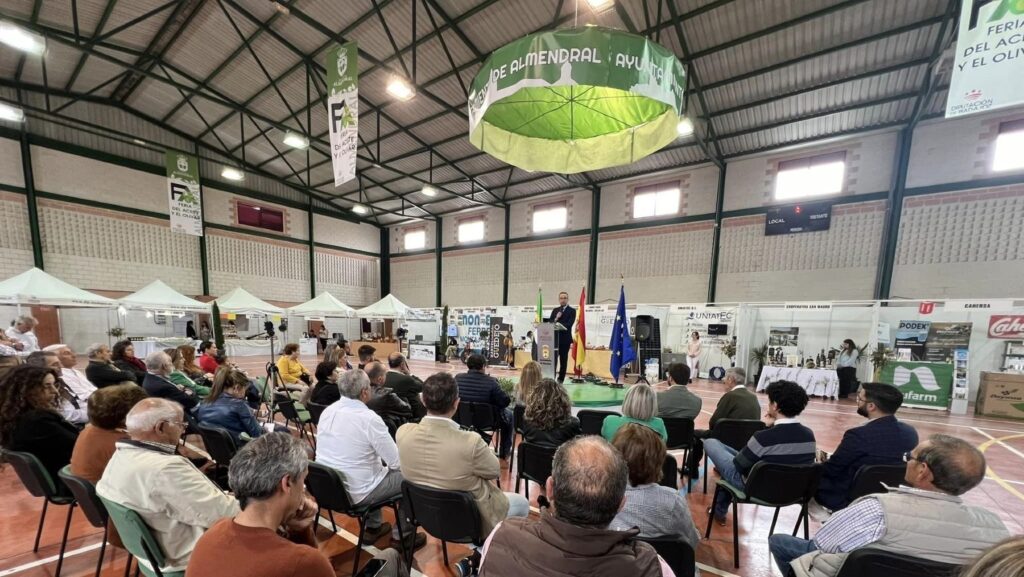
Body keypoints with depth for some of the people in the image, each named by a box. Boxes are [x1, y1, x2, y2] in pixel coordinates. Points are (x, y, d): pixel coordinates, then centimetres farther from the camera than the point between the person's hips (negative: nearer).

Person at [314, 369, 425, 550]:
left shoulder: (327, 411, -4)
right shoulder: (369, 418, -25)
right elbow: (397, 461, -18)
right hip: (355, 493, -7)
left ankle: (373, 527, 37)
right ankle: (402, 535, 21)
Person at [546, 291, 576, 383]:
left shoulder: (572, 311, 1)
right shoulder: (555, 310, 16)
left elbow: (569, 324, -13)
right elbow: (549, 322, 7)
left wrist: (558, 324, -26)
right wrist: (555, 319, -11)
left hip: (565, 339, -3)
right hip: (554, 338, 3)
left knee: (563, 360, 4)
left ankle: (561, 379, 12)